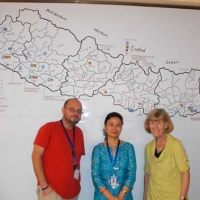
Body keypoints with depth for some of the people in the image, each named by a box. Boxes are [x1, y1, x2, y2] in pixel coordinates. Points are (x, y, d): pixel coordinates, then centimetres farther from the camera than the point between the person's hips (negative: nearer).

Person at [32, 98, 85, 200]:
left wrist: (77, 183, 4)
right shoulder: (48, 128, -8)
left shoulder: (79, 132, 7)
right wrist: (44, 186, -15)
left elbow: (77, 158, 12)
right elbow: (36, 156, -11)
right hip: (51, 190, -5)